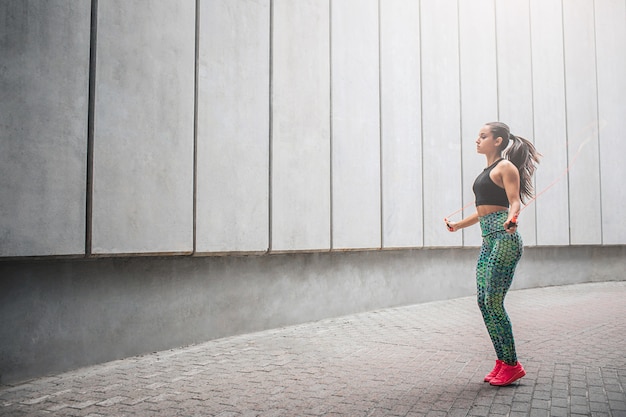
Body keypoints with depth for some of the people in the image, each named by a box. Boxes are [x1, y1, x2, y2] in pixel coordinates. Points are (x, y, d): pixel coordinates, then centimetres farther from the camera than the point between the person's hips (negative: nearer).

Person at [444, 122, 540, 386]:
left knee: (494, 303, -10)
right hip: (489, 241, 9)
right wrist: (458, 225, 41)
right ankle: (502, 362, 14)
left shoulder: (506, 167, -2)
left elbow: (515, 201, -13)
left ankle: (512, 365, 2)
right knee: (484, 303, 6)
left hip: (504, 239, -9)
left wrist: (511, 219, -35)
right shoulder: (487, 171, 23)